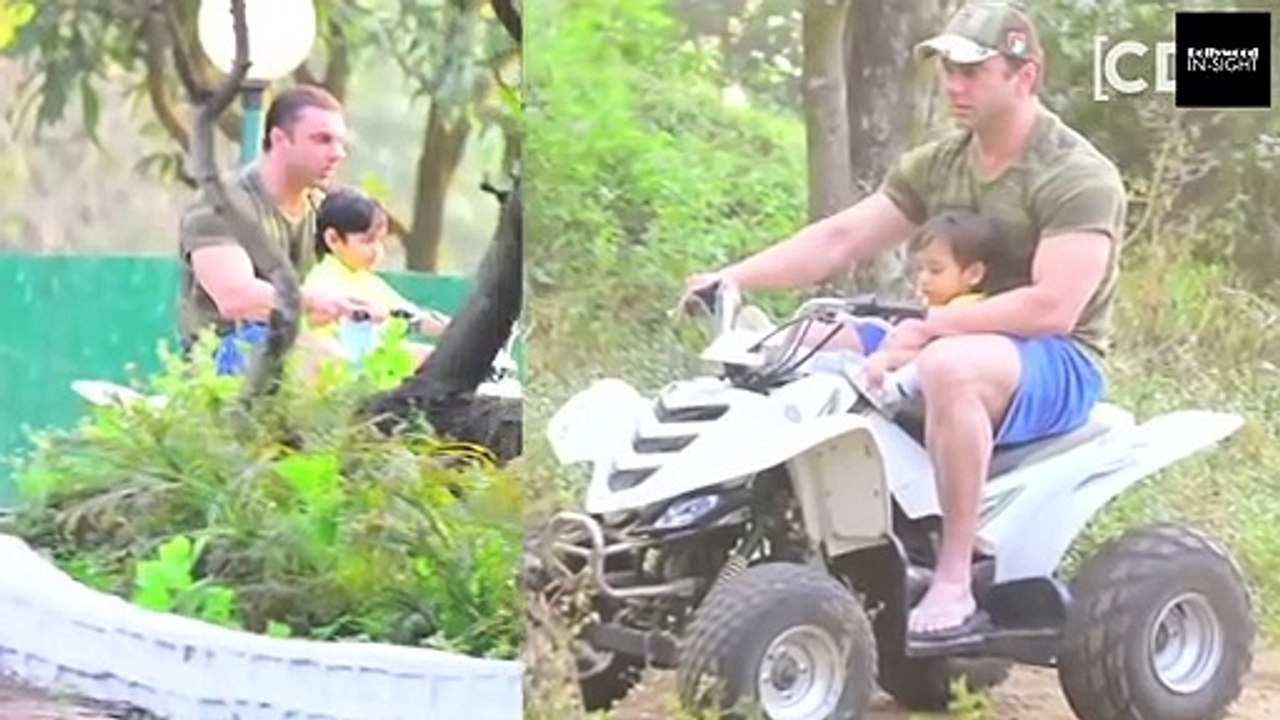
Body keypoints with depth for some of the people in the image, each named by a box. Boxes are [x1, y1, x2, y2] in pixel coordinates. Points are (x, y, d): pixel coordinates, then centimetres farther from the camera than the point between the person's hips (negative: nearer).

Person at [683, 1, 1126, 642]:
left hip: (1061, 365, -8)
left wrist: (930, 326, -27)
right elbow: (840, 238, 6)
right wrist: (735, 277, -7)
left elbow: (1052, 307, -24)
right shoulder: (936, 166, 11)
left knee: (949, 365, -40)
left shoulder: (1079, 177, -13)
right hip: (954, 343, 8)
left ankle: (954, 580, -34)